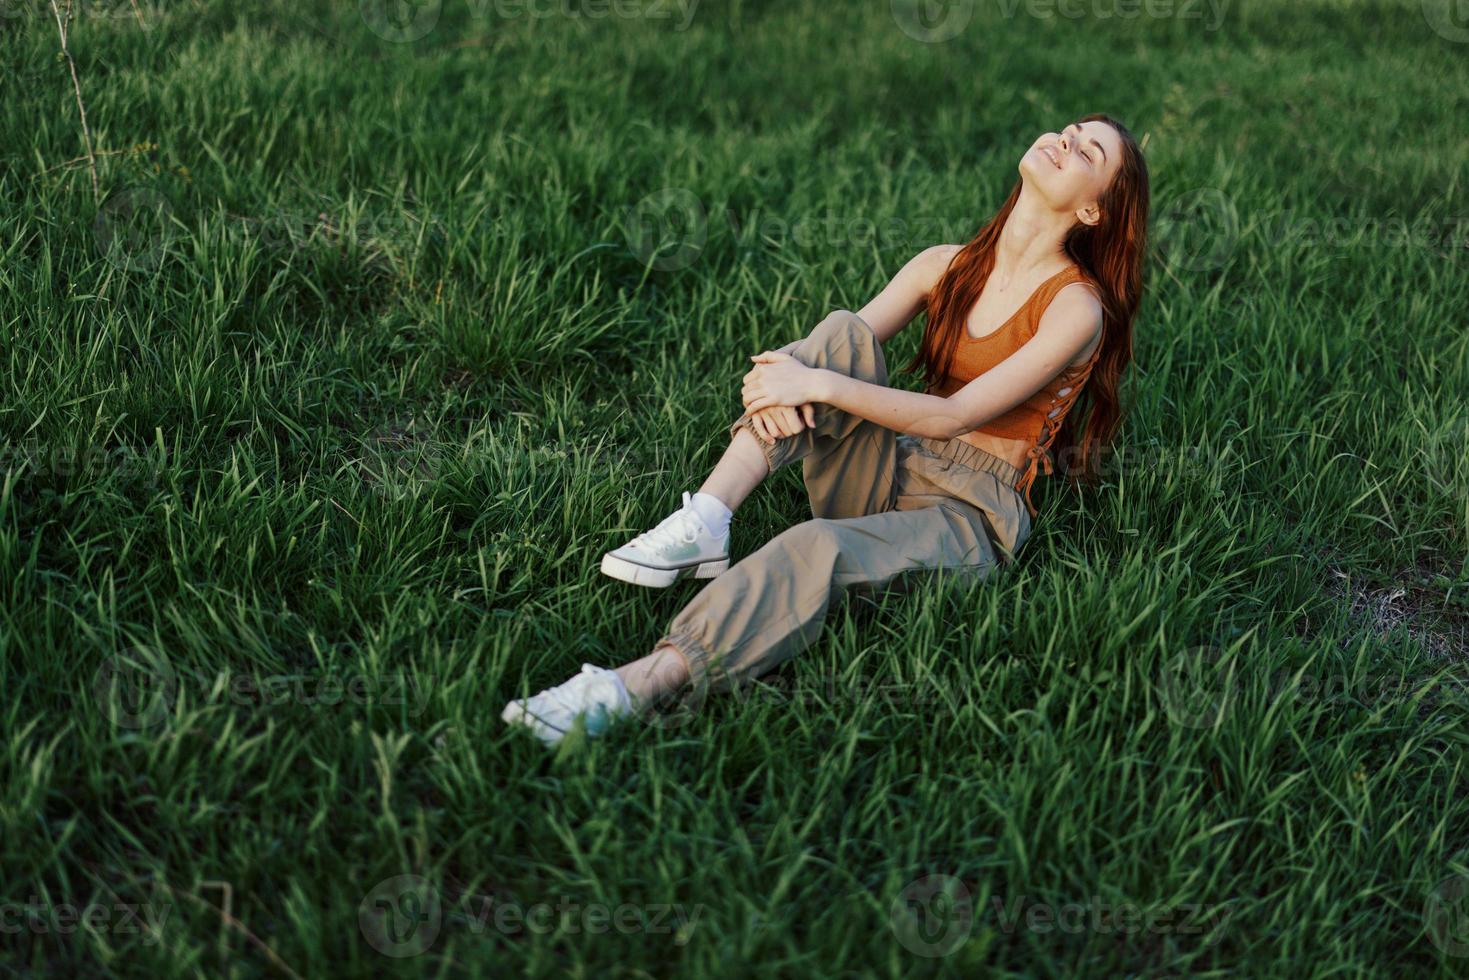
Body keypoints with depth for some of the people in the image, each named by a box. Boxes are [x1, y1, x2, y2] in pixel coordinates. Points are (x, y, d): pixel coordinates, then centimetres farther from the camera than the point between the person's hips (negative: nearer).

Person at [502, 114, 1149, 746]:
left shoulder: (1078, 307, -7)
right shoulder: (947, 266, 11)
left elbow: (953, 416, -17)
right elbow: (832, 361, 4)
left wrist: (819, 385, -25)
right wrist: (778, 380, -20)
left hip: (970, 513, -5)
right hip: (887, 475, 5)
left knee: (819, 549, -36)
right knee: (843, 332, -20)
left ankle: (636, 688, -50)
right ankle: (703, 526, -31)